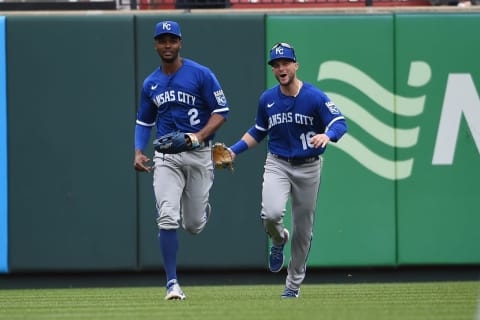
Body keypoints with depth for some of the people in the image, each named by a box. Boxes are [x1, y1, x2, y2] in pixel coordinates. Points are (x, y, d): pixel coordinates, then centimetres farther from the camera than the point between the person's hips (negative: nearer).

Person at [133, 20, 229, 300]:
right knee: (167, 219, -14)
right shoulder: (151, 84, 9)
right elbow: (144, 121, 19)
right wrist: (139, 152, 3)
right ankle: (172, 283, -11)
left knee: (194, 225, 5)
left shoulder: (201, 75, -5)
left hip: (199, 154, -2)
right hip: (166, 156, 2)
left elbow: (221, 112, -5)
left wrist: (200, 135, -20)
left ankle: (202, 208, 43)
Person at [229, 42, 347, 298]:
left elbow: (340, 124, -18)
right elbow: (258, 132, 16)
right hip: (277, 164, 1)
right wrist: (235, 150, 3)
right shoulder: (267, 99, 0)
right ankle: (278, 240, 11)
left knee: (303, 229, 7)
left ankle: (294, 284, 23)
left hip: (308, 168, -1)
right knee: (271, 214, -26)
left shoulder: (315, 97, -11)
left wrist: (327, 135, -40)